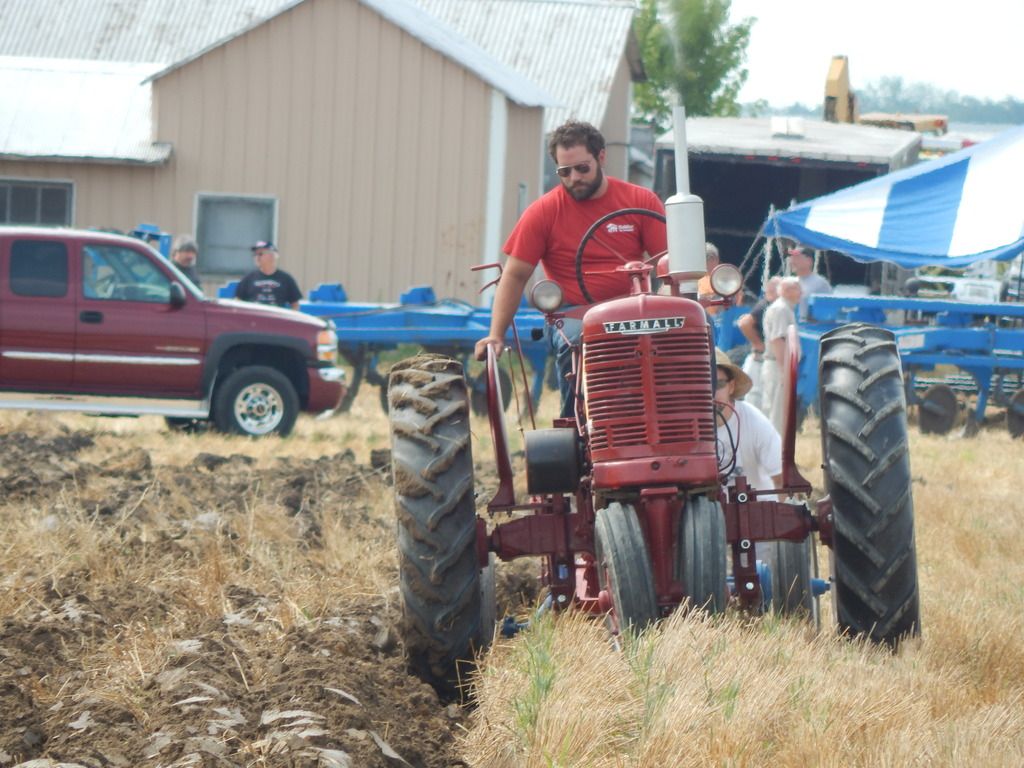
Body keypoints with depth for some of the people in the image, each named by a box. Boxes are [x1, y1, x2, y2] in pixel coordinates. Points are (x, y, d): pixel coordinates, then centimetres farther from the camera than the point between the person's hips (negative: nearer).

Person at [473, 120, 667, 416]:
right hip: (573, 313, -1)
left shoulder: (642, 202, 6)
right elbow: (515, 276, 2)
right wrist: (496, 335, -9)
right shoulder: (543, 213, 4)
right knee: (575, 341, -37)